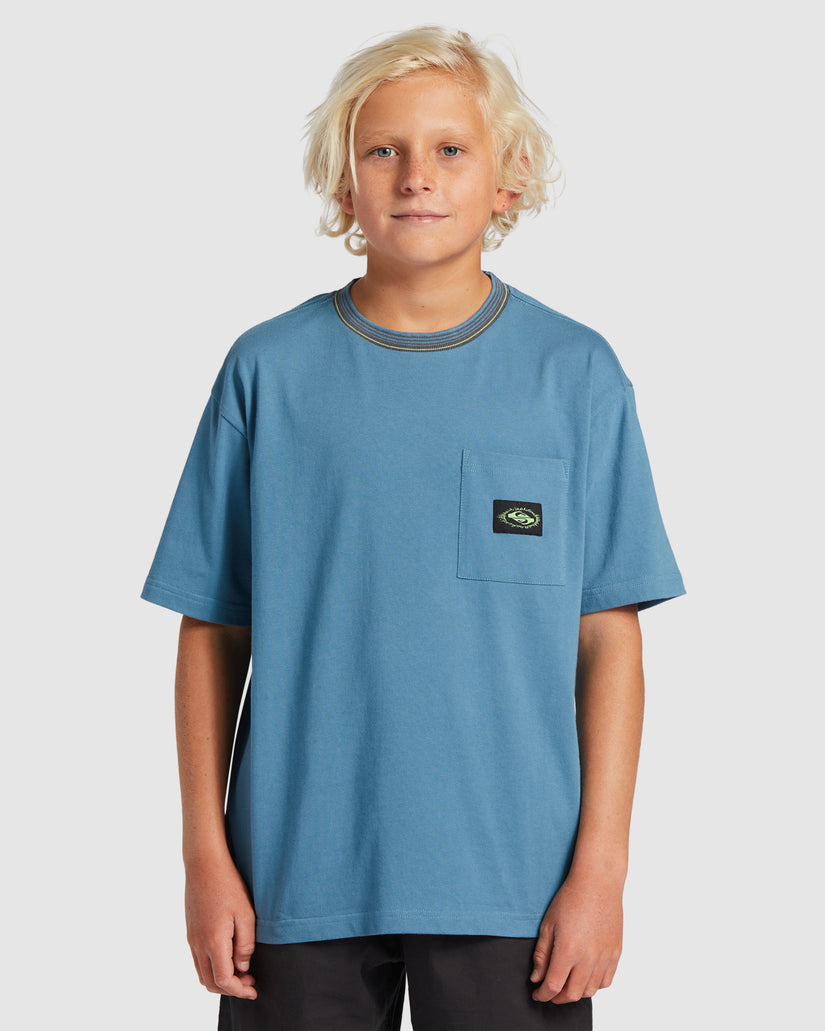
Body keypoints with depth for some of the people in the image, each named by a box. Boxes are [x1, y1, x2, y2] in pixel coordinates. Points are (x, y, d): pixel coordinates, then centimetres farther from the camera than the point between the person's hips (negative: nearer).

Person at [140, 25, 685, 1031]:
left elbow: (609, 637, 0)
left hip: (512, 881, 0)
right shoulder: (268, 370, 2)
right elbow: (213, 630, 4)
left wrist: (600, 864, -4)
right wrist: (206, 852, 0)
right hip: (298, 875, 1)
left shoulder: (575, 373, 1)